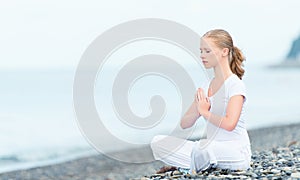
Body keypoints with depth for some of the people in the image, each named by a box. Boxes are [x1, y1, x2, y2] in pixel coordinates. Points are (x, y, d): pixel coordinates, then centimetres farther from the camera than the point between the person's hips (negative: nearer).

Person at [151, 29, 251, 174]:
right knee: (158, 142, -6)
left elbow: (229, 124, -24)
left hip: (236, 153, -7)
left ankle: (194, 171, -9)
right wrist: (198, 108, -11)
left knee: (202, 147, -41)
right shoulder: (206, 86, 14)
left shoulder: (235, 85, -9)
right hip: (211, 149, 7)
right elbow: (184, 124, 10)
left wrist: (204, 111, -8)